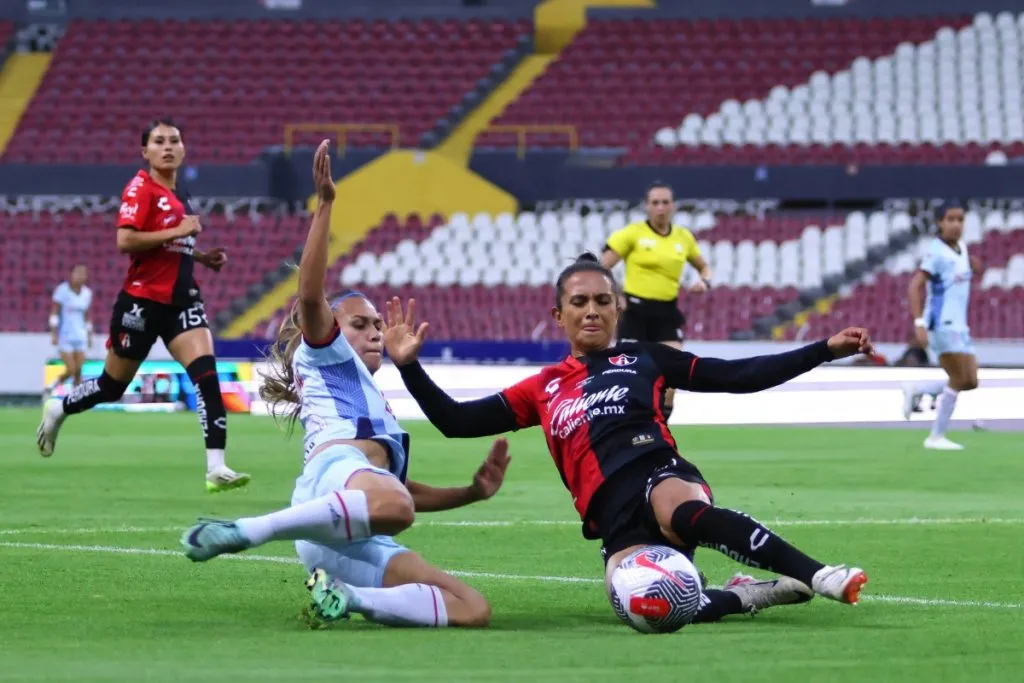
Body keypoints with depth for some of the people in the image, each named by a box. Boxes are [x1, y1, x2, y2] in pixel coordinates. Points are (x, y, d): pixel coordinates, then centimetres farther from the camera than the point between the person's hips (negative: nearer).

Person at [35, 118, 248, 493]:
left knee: (207, 374, -15)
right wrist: (177, 232, -23)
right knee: (113, 386, 10)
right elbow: (125, 240, -24)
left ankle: (216, 468, -20)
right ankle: (58, 410, 41)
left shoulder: (177, 196, 13)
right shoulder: (140, 188, -11)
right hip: (143, 301, -6)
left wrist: (201, 256, 12)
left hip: (181, 299, 6)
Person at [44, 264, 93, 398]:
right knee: (70, 370, -11)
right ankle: (49, 389, 12)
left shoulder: (87, 293, 8)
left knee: (78, 372, -3)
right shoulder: (62, 290, -8)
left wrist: (89, 336, 14)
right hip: (64, 337, -5)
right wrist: (54, 334, -15)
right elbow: (54, 313, -9)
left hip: (80, 337, 5)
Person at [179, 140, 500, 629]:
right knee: (391, 505, -45)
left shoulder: (378, 405, 45)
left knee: (474, 610, -11)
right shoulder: (327, 356, 25)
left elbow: (407, 491, 44)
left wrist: (473, 491, 32)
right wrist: (324, 205, -2)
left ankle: (342, 595, -23)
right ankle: (241, 533, -37)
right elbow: (310, 295, 4)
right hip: (337, 465, -7)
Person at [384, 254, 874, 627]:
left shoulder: (644, 360, 17)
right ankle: (758, 595, -11)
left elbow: (739, 377, 14)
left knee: (686, 513, -43)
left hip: (660, 477, -1)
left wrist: (826, 350, 8)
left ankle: (817, 576, -44)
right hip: (613, 518, 1)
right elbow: (455, 421, 21)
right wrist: (408, 365, 10)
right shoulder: (543, 390, 22)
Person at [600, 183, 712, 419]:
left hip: (667, 313, 4)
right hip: (636, 311, -4)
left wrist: (705, 282, 1)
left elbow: (703, 266, 24)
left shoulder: (683, 237, 9)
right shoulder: (633, 233, -4)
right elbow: (601, 268, -6)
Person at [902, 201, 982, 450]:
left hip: (959, 327, 8)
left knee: (970, 381, 5)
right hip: (942, 325, -8)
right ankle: (936, 437, -1)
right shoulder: (936, 251, -13)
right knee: (959, 380, -11)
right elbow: (914, 287, -19)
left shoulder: (961, 248, 11)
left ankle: (916, 390, 20)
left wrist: (974, 266, 11)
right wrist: (919, 323, -27)